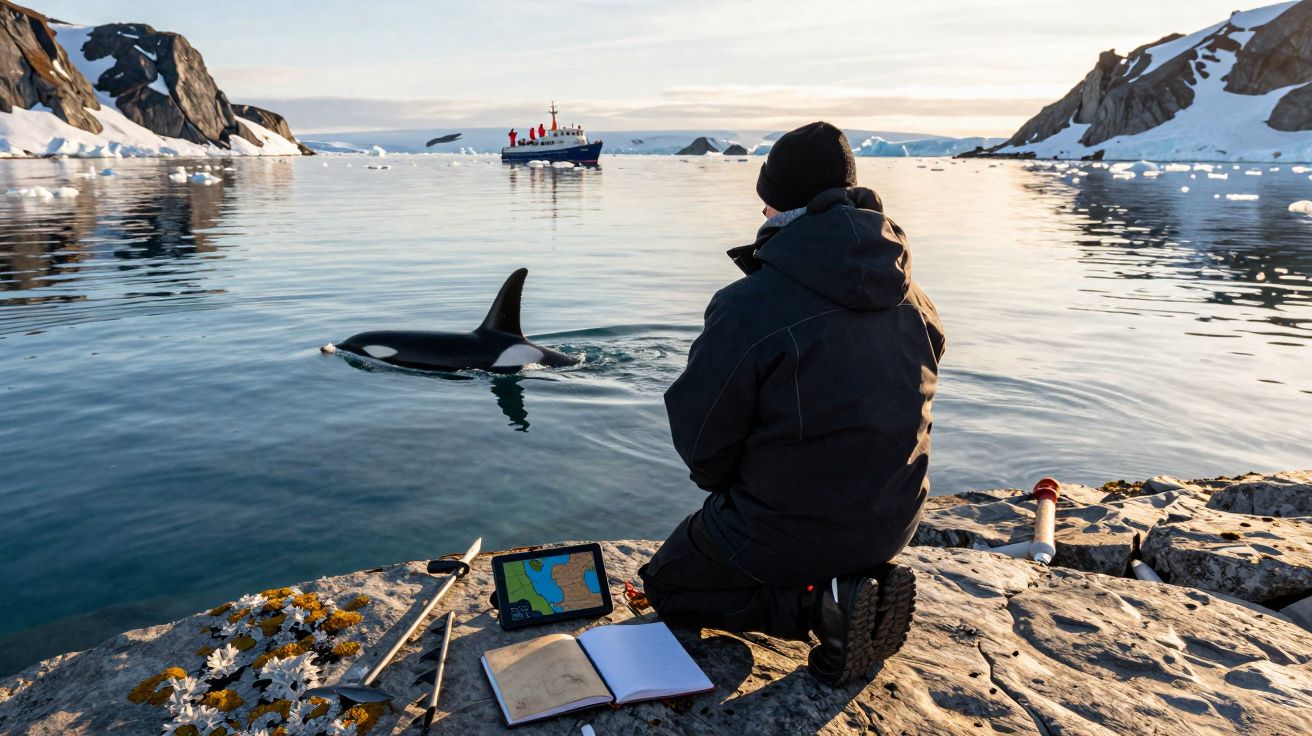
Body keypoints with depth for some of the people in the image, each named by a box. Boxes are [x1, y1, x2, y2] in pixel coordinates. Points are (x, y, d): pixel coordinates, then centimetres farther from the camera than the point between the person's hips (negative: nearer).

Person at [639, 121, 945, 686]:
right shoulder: (913, 303, -4)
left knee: (666, 584, 19)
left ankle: (819, 604, -4)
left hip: (784, 530, -7)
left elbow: (701, 441, -13)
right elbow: (891, 417, 7)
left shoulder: (748, 307, -23)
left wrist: (726, 487, 8)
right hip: (891, 524, 7)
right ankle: (868, 581, 9)